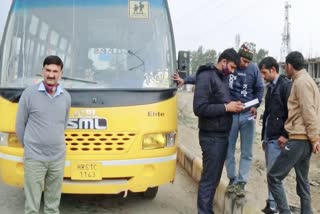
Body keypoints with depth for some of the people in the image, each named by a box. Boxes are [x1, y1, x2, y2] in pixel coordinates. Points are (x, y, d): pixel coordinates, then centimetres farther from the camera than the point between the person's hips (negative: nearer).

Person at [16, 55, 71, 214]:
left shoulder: (66, 96, 5)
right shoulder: (29, 93, -7)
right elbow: (20, 124, 1)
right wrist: (29, 147, 7)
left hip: (58, 157, 4)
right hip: (34, 158, -3)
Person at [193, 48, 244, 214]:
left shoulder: (223, 78, 13)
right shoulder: (206, 77, -14)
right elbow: (199, 108, -22)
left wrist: (233, 105, 3)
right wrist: (226, 107, -19)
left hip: (223, 135, 9)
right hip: (212, 136, -9)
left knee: (215, 177, 14)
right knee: (209, 178, -3)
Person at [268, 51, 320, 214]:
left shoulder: (301, 82, -13)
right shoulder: (307, 81, 18)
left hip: (299, 139, -10)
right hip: (304, 138, 10)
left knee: (274, 177, -7)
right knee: (302, 180, 16)